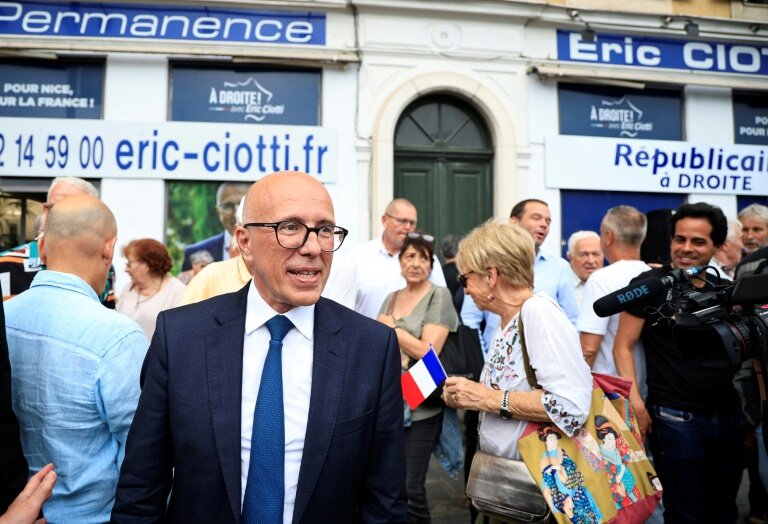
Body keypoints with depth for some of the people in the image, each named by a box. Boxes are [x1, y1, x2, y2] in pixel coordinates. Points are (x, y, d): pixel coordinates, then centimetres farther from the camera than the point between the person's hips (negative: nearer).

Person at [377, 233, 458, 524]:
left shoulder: (439, 296, -5)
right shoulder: (391, 298, 12)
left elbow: (427, 351, -14)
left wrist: (392, 327, -6)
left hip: (421, 406, -5)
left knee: (410, 487, -2)